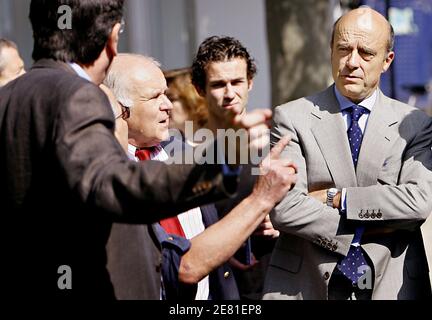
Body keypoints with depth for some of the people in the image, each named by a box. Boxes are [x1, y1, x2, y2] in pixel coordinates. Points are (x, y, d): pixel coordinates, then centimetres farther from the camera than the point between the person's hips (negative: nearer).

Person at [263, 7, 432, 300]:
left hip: (390, 286, 1)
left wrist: (335, 197, -13)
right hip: (307, 286, -1)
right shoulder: (292, 118, -1)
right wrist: (362, 233, -12)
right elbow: (284, 208, -12)